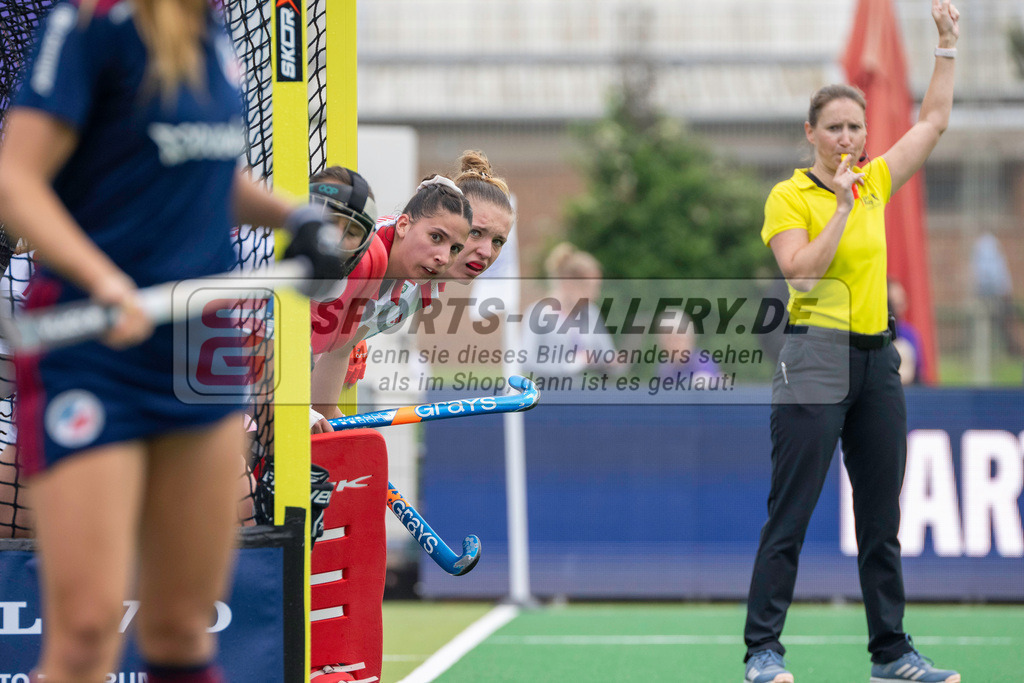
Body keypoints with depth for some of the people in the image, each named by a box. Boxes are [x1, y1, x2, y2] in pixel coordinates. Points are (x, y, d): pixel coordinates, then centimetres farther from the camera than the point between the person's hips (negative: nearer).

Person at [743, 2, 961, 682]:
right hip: (816, 358, -6)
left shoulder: (876, 184, 11)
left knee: (882, 517, 9)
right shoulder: (789, 196, -4)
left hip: (876, 359, 6)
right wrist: (841, 208, -18)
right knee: (790, 515, -7)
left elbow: (935, 119, 18)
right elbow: (802, 272, -17)